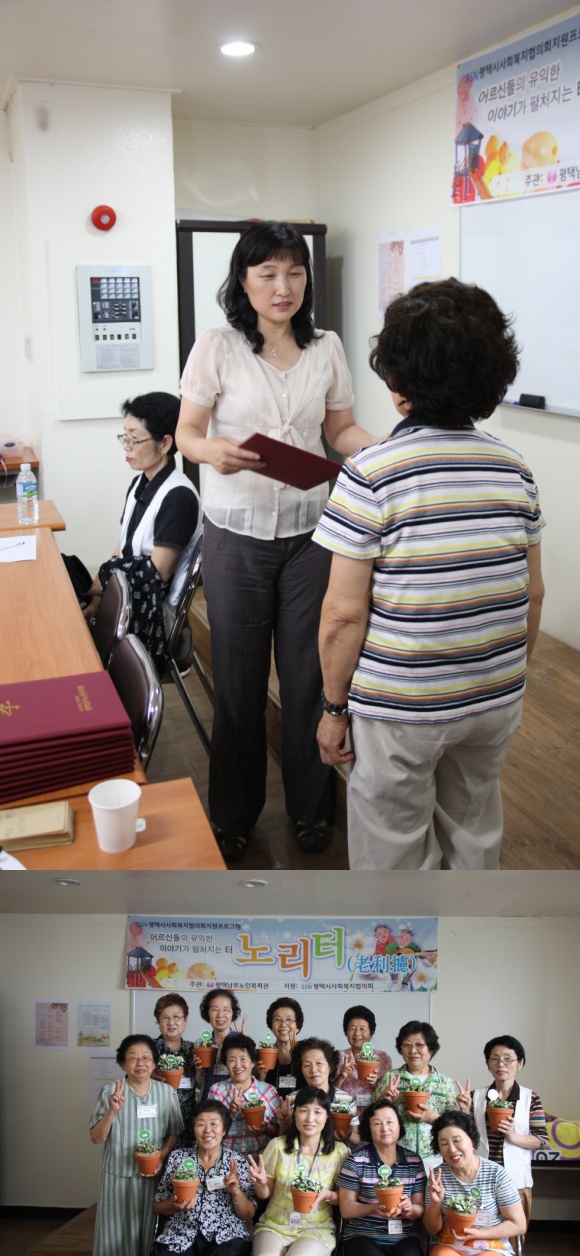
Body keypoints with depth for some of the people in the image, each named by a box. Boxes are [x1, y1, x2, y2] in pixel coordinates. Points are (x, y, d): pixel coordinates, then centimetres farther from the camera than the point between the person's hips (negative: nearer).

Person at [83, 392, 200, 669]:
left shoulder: (178, 496, -18)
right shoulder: (140, 484, 9)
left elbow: (156, 575, -18)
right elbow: (122, 550, 9)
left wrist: (100, 585, -10)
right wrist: (97, 595, -6)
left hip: (152, 612, -8)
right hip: (124, 595, 8)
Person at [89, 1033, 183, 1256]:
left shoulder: (167, 1092, 0)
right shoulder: (110, 1091, -6)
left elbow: (174, 1133, 6)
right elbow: (96, 1138, -5)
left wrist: (161, 1157, -11)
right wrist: (112, 1111, -21)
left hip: (153, 1175, 1)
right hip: (118, 1175, -1)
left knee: (149, 1233, 6)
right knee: (117, 1233, 5)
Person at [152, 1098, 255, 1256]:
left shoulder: (238, 1163, 7)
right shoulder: (177, 1158, 10)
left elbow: (248, 1215, 8)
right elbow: (157, 1206, 14)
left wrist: (236, 1192, -11)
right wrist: (176, 1205, -7)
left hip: (226, 1236, -1)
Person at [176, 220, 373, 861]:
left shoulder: (326, 347, 4)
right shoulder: (217, 346, -5)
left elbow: (340, 429, 11)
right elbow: (187, 431, -4)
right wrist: (216, 451, -27)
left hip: (308, 532, 2)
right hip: (236, 536, -2)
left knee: (308, 674, 7)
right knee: (239, 678, 8)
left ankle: (311, 804, 28)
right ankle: (234, 813, 28)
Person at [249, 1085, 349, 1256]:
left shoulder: (339, 1151, -3)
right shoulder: (277, 1145, -1)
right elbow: (265, 1194, 6)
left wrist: (328, 1195, -16)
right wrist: (261, 1183, -17)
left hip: (317, 1229, 0)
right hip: (274, 1225, 0)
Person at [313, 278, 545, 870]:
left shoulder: (371, 473, -17)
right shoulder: (512, 466, 0)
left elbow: (344, 614, -17)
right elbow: (532, 590, 6)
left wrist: (334, 706, -5)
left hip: (400, 709, -5)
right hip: (497, 700, 5)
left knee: (394, 856, 13)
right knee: (475, 838, 24)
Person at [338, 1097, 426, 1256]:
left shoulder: (414, 1161, 6)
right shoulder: (356, 1161, -2)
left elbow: (420, 1209, 8)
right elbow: (346, 1209, -3)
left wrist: (409, 1209, -16)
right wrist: (374, 1208, -21)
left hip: (404, 1238, 2)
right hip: (362, 1237, -2)